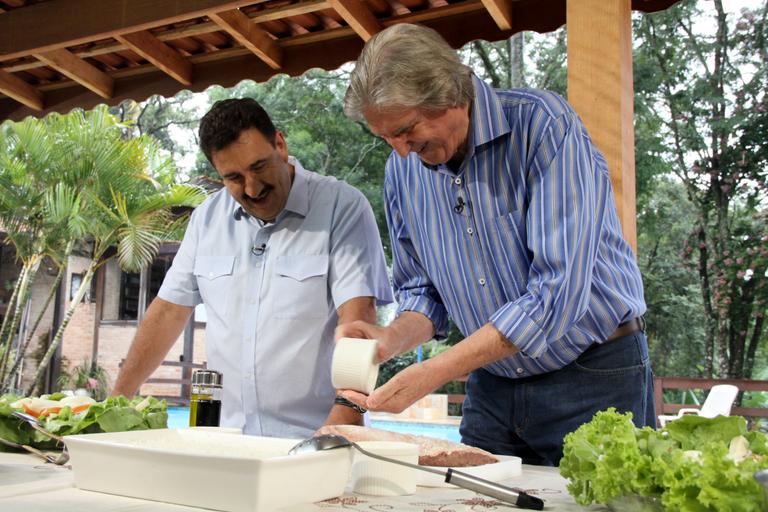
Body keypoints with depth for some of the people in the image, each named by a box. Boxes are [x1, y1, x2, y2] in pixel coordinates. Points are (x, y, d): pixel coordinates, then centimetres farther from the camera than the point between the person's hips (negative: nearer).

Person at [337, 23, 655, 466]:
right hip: (492, 385, 5)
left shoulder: (542, 125, -20)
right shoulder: (403, 168, -1)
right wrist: (394, 338, -14)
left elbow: (557, 292, -28)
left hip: (594, 377, -4)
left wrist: (432, 373, -27)